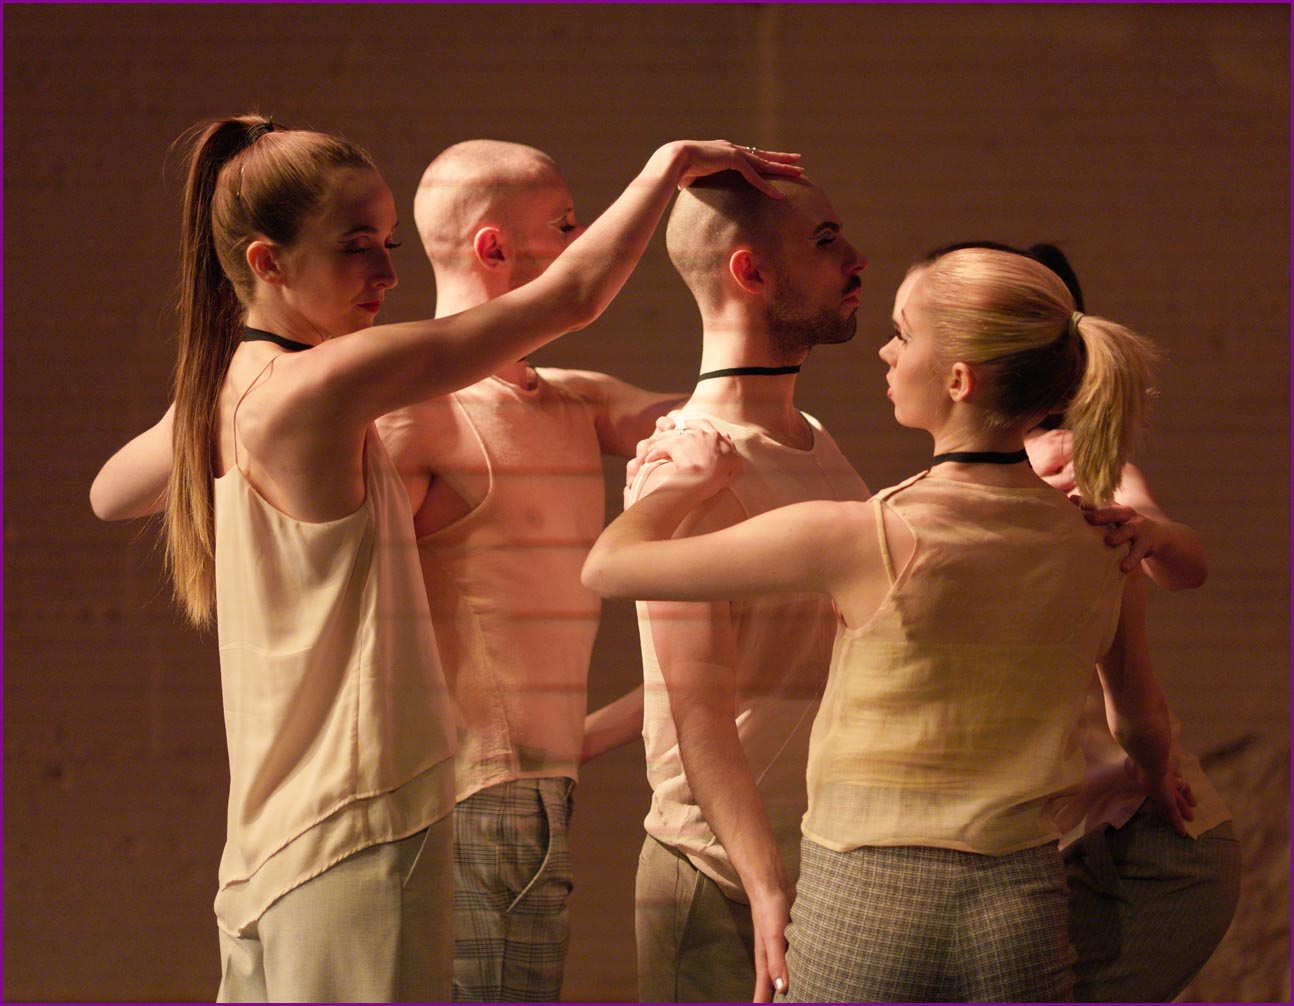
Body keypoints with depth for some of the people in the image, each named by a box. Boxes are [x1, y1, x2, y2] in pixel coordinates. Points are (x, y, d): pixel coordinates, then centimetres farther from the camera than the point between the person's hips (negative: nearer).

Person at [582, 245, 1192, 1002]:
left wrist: (698, 476, 12)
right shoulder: (1103, 543, -2)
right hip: (1024, 908, 4)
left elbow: (610, 565, -8)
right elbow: (1144, 724, 17)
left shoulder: (863, 541, -15)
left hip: (863, 907, -4)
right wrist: (1158, 780, 40)